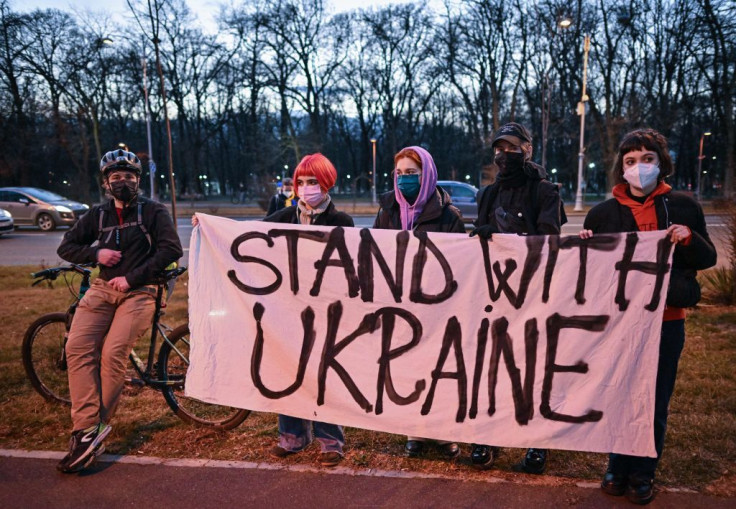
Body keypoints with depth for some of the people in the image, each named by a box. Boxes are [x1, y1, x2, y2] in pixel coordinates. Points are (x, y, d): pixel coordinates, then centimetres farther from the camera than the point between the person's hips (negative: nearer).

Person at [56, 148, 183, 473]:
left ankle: (96, 427, -7)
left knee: (113, 354, -22)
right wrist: (96, 254, -4)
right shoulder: (98, 214, 15)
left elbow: (171, 249, -10)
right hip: (103, 288, 4)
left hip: (139, 291, -4)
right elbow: (66, 247, 17)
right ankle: (86, 430, -19)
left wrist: (132, 278, -14)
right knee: (78, 348, -18)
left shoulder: (153, 211, 2)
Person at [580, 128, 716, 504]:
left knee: (655, 402, 7)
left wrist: (689, 239, -13)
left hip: (667, 321, 0)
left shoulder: (682, 207, 3)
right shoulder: (603, 212, 4)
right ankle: (618, 468, 26)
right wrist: (585, 245, -12)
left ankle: (642, 473, 22)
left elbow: (707, 259, 7)